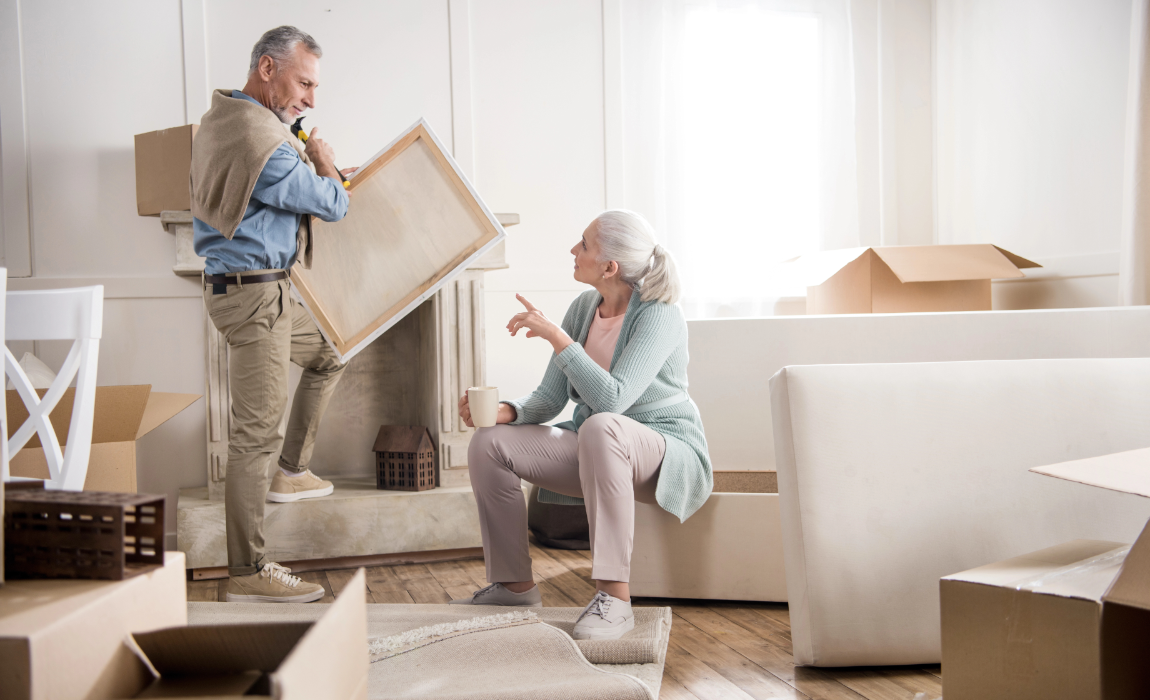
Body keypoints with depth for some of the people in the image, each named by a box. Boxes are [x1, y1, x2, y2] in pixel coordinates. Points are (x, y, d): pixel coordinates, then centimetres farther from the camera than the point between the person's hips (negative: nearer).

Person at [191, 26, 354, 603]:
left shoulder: (221, 117, 9)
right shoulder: (264, 146, -24)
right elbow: (333, 205, -13)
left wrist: (305, 164, 14)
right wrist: (323, 164, 6)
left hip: (264, 290, 11)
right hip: (250, 294, -11)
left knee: (328, 355, 27)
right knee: (256, 434, -6)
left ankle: (290, 472, 34)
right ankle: (247, 573, 1)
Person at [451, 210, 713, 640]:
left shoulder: (658, 314, -19)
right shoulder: (584, 308, 3)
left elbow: (612, 400, -31)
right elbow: (550, 399, 4)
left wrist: (555, 336, -28)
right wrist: (505, 411, -17)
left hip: (668, 455, -7)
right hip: (598, 455, 7)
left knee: (599, 427, -41)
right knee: (489, 443, -8)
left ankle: (614, 596, -36)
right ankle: (515, 584, 7)